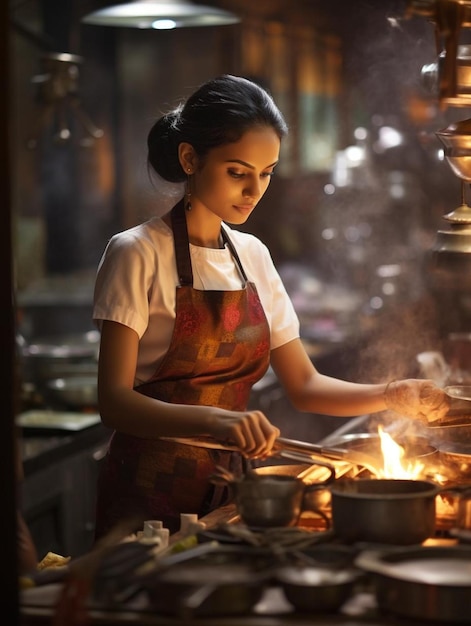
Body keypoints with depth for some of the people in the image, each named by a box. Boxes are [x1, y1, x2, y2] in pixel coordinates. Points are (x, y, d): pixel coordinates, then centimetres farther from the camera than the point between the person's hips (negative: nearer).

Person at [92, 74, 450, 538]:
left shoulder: (252, 256, 8)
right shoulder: (138, 254, -11)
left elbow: (303, 385, 11)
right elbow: (115, 401, -19)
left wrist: (391, 396, -5)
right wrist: (217, 420, -34)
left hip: (227, 486, 6)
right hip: (148, 495, -5)